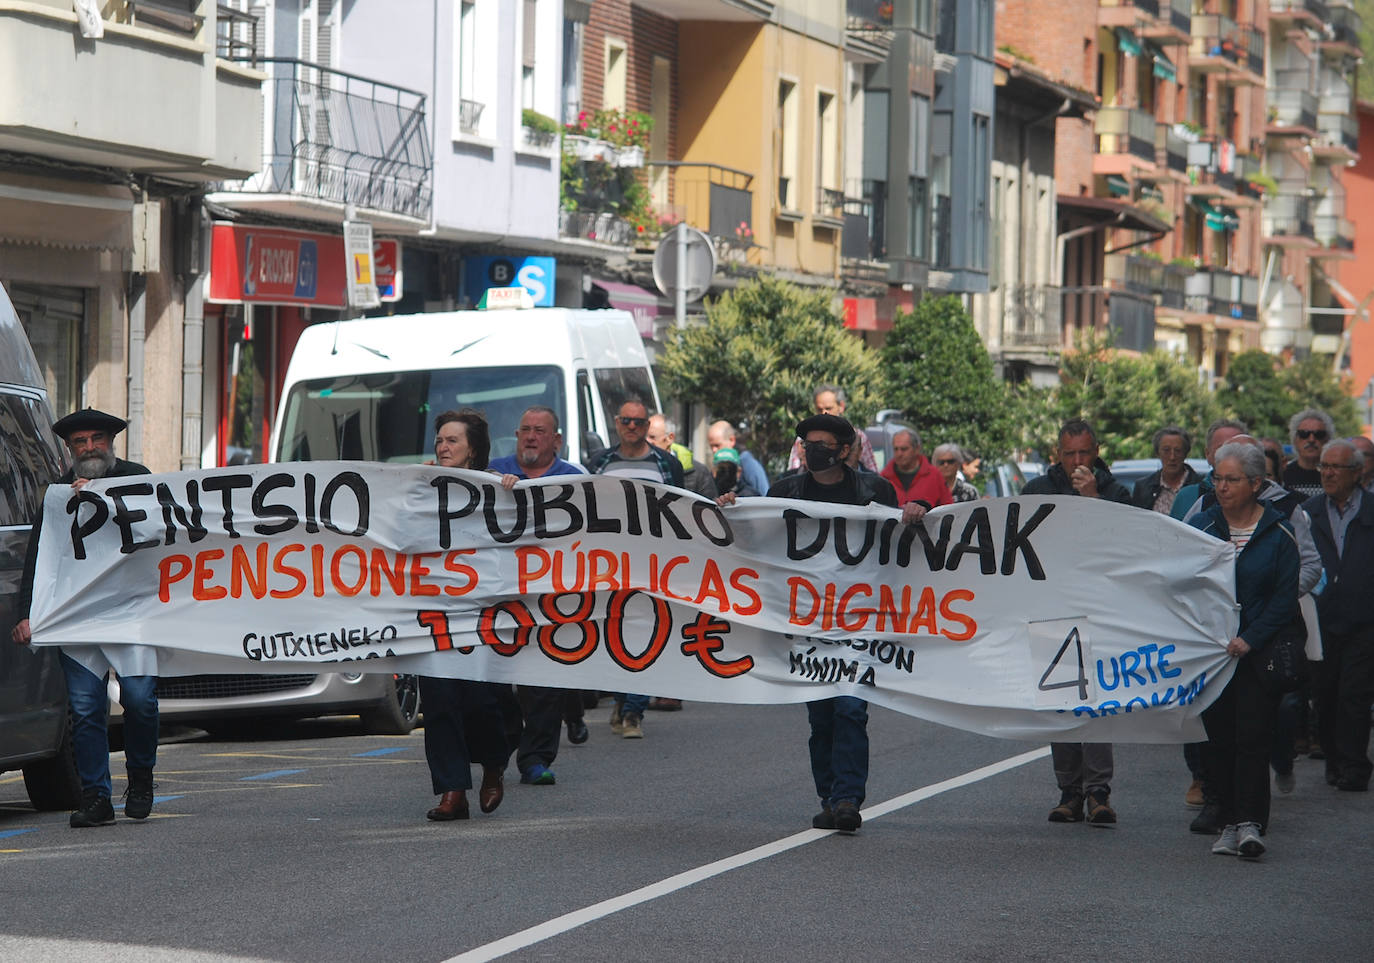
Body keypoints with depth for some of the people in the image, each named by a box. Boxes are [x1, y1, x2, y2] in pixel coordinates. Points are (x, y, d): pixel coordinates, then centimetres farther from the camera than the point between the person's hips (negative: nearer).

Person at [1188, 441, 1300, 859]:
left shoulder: (1279, 533, -1)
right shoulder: (1199, 526, 7)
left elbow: (1285, 597, -4)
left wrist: (1250, 639, -14)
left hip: (1259, 652, -3)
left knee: (1252, 737, -10)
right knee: (1218, 739, 3)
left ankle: (1250, 824, -13)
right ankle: (1229, 823, 10)